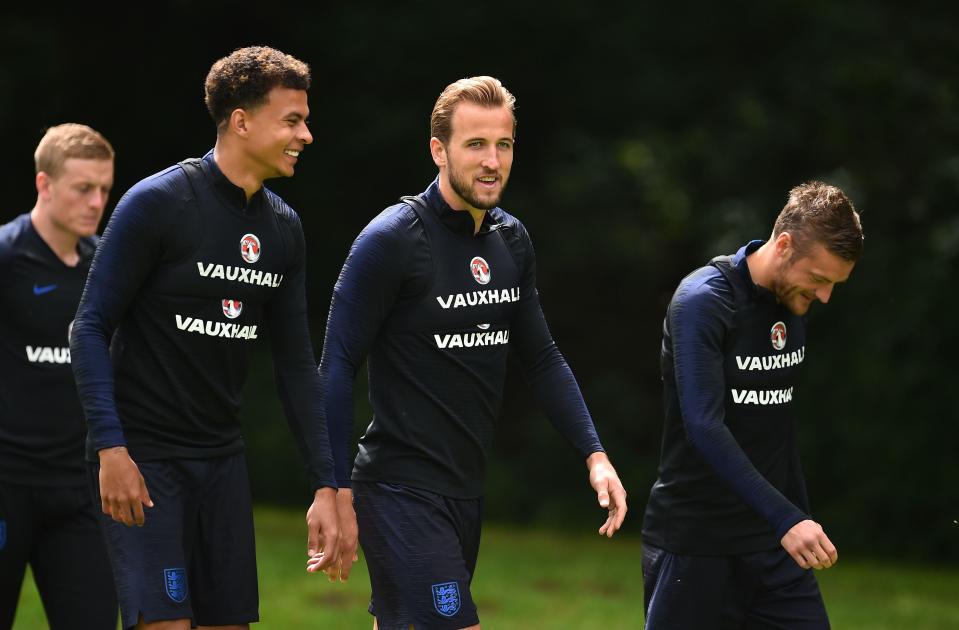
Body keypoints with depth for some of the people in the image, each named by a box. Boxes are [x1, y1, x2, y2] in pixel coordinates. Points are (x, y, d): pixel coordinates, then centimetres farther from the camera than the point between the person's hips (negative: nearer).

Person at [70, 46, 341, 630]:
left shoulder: (283, 227, 8)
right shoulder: (158, 203, -12)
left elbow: (296, 362, 12)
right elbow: (92, 326, -11)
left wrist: (326, 484, 7)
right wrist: (111, 448, -19)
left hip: (223, 460, 7)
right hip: (142, 458, -7)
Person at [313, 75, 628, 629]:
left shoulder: (512, 239, 9)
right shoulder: (391, 240, -13)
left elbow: (542, 356, 18)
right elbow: (338, 365, -13)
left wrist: (594, 454, 8)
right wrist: (335, 494, -16)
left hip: (466, 490, 7)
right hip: (403, 493, -7)